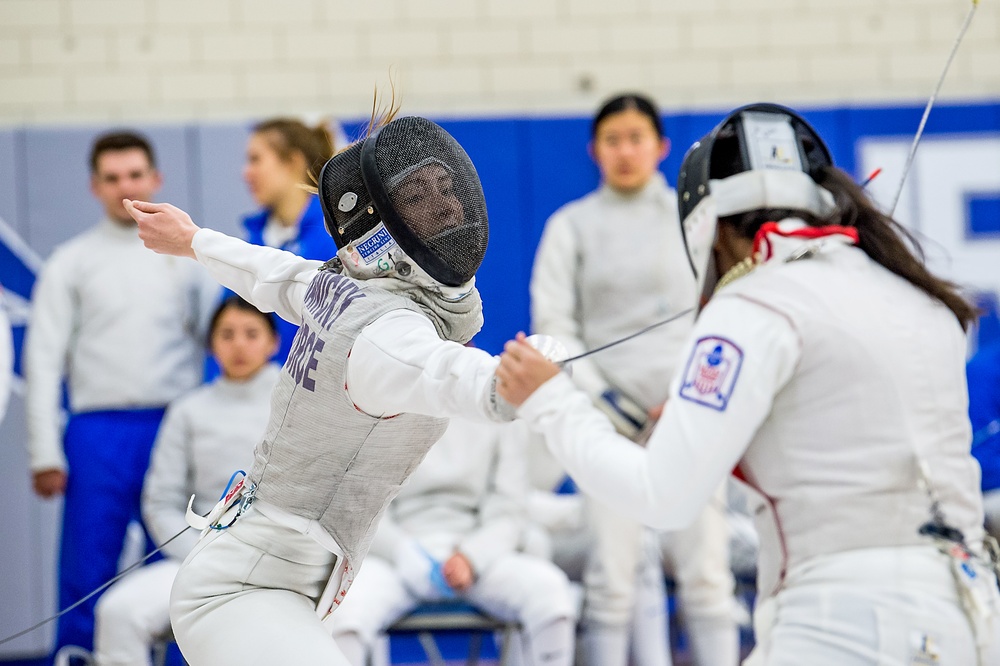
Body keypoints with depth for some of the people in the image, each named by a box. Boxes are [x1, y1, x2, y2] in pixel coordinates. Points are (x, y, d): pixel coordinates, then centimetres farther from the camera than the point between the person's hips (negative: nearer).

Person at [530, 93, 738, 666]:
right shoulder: (572, 225, 6)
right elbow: (553, 327, 1)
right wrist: (603, 399, -9)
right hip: (611, 413, -1)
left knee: (705, 570, -6)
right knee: (614, 574, -5)